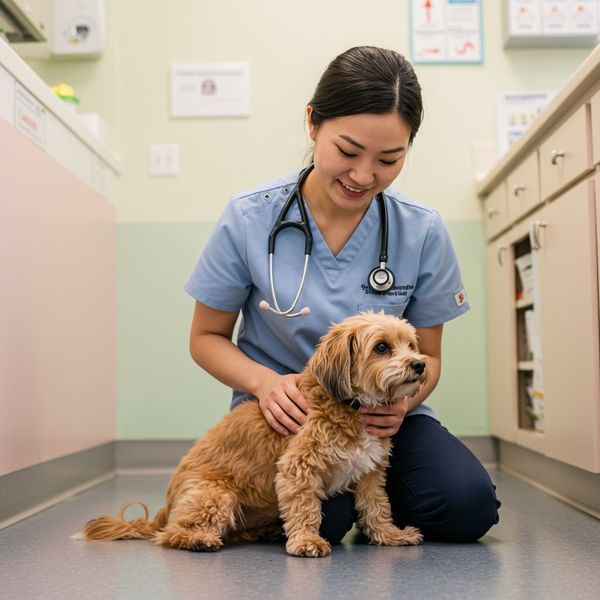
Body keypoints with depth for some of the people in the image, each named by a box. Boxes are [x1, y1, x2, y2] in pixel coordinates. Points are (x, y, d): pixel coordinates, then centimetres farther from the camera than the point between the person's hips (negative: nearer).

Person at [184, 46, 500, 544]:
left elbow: (427, 355, 3)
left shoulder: (423, 232, -8)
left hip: (381, 417, 2)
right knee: (322, 518, -28)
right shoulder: (249, 219, -12)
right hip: (285, 411, -1)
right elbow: (207, 337, -1)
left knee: (467, 507, -21)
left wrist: (404, 398, -21)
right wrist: (265, 381, -21)